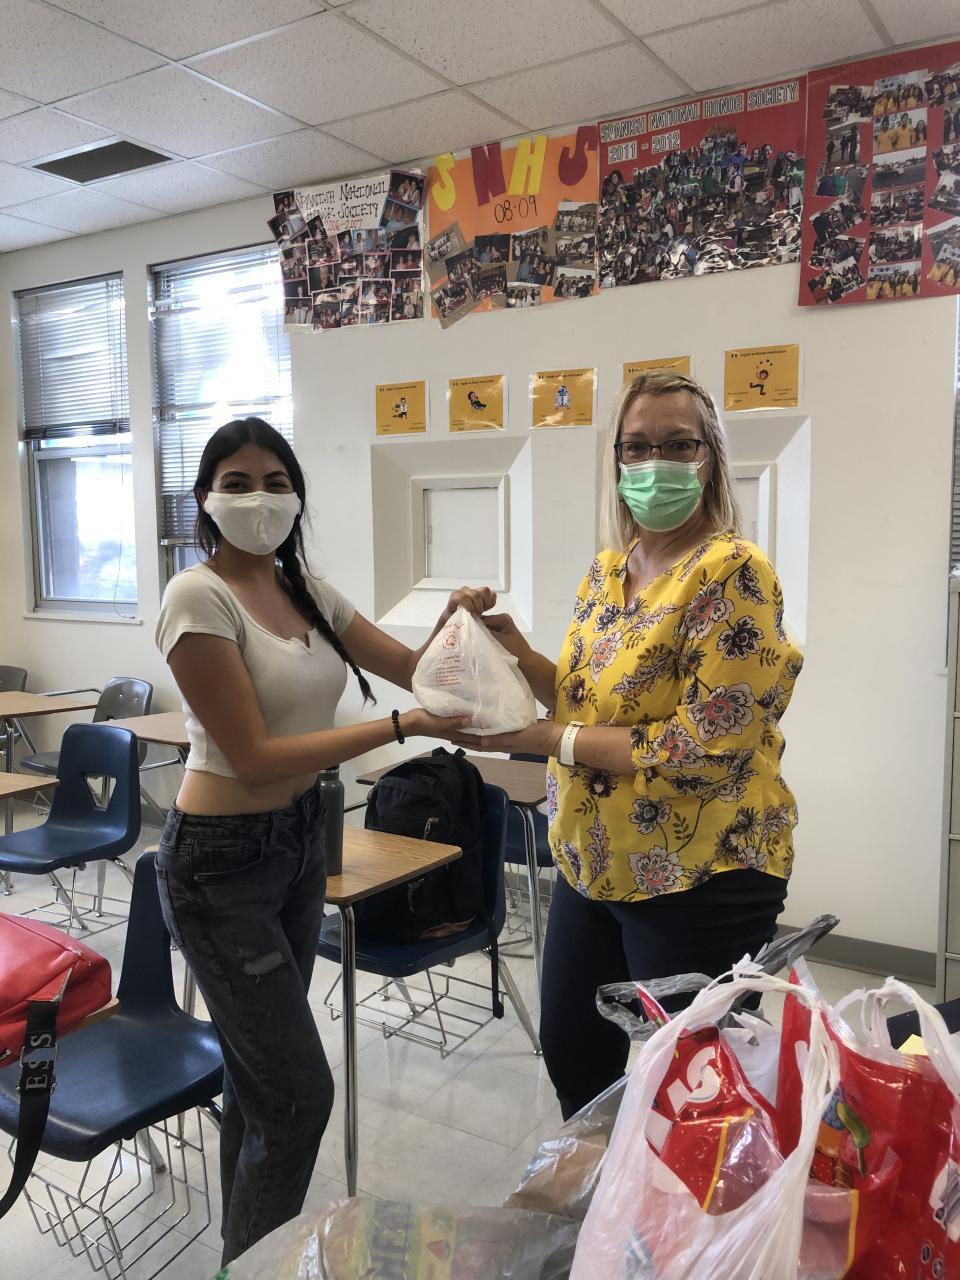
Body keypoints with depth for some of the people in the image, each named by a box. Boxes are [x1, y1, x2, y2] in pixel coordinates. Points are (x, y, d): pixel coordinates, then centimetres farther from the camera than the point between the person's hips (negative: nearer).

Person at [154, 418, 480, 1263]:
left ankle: (244, 1251, 41)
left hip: (300, 841, 7)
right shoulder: (200, 597, -18)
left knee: (258, 1079, 20)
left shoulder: (304, 589, 4)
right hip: (222, 862, -7)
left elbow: (409, 665, 10)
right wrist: (402, 727, -24)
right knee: (300, 1093, -1)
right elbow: (256, 758, -22)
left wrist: (453, 619, -11)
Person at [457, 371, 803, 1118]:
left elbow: (703, 749, -23)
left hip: (700, 879, -8)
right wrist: (521, 653, -4)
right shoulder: (608, 569, 6)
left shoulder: (732, 572, -18)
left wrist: (546, 739, -21)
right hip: (592, 864, 8)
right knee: (572, 1054, 23)